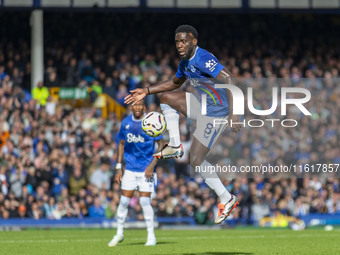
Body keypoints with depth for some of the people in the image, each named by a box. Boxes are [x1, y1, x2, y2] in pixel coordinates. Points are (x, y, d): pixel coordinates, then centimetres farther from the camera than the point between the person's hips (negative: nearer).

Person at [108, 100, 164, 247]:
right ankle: (119, 233, 17)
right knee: (124, 201, 1)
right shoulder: (126, 122, 4)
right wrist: (118, 168, 9)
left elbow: (161, 144, -4)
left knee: (144, 201, -9)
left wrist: (152, 164, -13)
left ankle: (151, 236, 3)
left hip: (146, 169, -3)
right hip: (130, 168, 3)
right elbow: (121, 144, 13)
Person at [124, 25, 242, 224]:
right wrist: (147, 92, 23)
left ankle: (227, 199, 1)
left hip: (217, 113, -10)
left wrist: (232, 113, -42)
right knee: (167, 98, 19)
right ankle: (175, 146, 17)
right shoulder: (185, 62, 7)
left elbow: (228, 79, -34)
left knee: (196, 160, -10)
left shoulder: (203, 60, -24)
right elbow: (175, 83, 28)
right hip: (203, 103, 10)